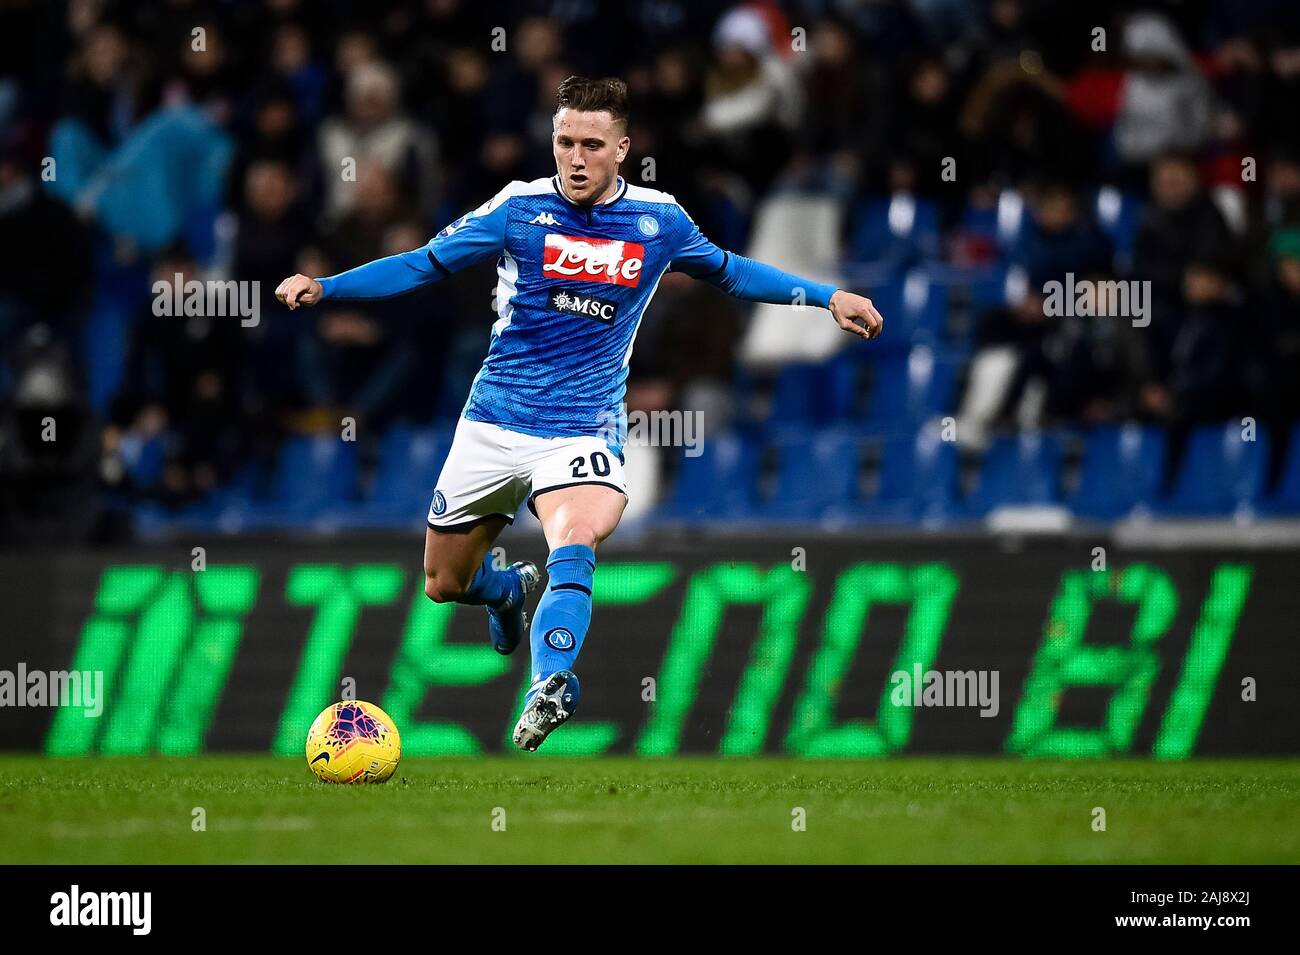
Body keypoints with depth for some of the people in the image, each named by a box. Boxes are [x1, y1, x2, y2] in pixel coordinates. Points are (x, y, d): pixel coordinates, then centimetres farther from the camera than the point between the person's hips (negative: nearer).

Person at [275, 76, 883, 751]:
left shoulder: (658, 220, -1)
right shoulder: (520, 208, -5)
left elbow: (727, 271, 18)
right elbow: (423, 265, 1)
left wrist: (829, 297, 13)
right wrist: (323, 288, -9)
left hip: (583, 431, -1)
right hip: (493, 424, 2)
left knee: (573, 545, -32)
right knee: (445, 585, 11)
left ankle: (549, 686, -41)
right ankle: (512, 588, 44)